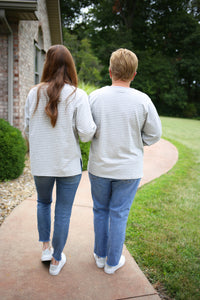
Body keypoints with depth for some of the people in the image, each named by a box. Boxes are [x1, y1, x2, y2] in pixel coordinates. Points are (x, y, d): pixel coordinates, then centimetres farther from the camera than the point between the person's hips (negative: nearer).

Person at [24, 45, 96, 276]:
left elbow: (27, 130, 2)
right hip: (69, 164, -2)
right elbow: (86, 134, -18)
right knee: (63, 212, 13)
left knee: (43, 202, 29)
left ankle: (46, 248, 29)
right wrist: (94, 125, 3)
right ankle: (56, 260, 28)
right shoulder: (78, 96, -13)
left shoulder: (34, 94, -5)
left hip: (40, 164, 2)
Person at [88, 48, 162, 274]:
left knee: (100, 211, 20)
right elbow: (154, 135, -4)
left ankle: (100, 255, 35)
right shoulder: (143, 100, -12)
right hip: (128, 170, -1)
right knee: (119, 215, 12)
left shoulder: (95, 97, -10)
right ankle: (113, 262, 28)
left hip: (99, 167, 1)